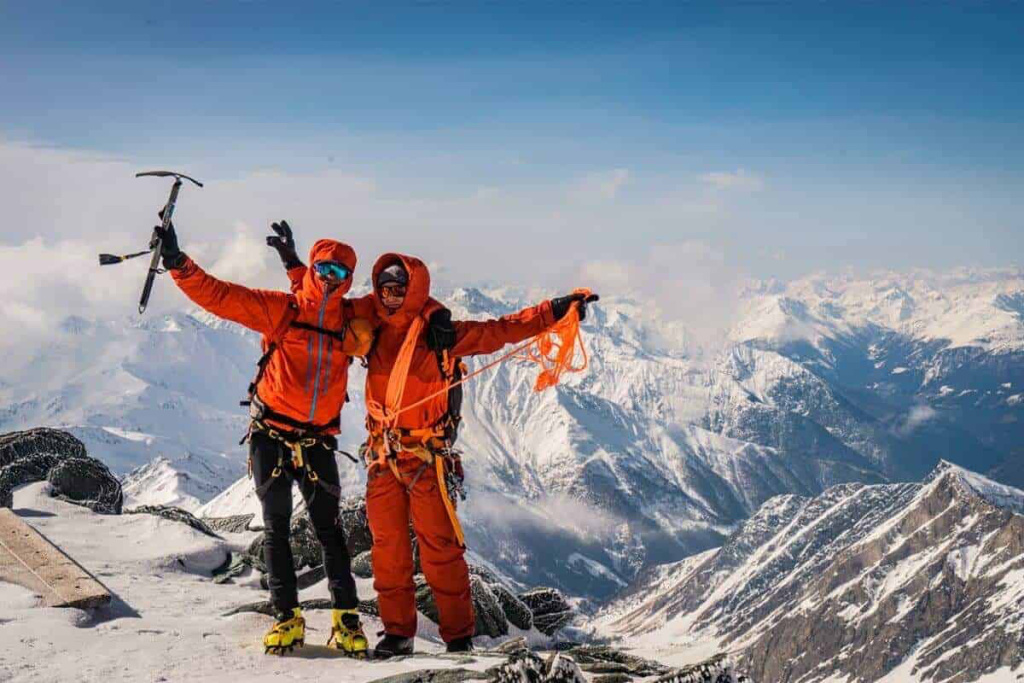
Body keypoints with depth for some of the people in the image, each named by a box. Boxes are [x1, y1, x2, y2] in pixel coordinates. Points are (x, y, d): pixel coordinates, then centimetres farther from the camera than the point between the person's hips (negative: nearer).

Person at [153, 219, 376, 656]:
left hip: (317, 440, 1)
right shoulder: (280, 309, -5)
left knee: (328, 528, 1)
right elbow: (217, 295, -6)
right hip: (270, 434, 0)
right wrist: (177, 262, -19)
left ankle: (346, 618, 7)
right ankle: (287, 618, 12)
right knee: (277, 528, 5)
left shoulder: (355, 318, -1)